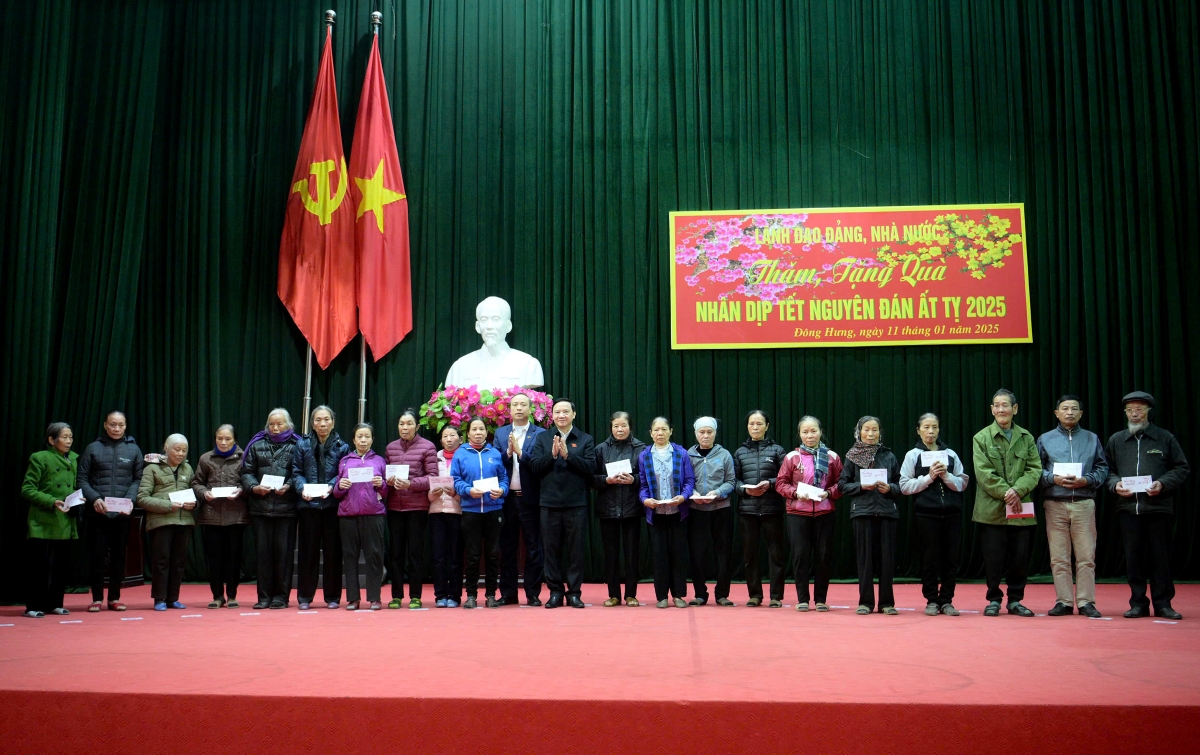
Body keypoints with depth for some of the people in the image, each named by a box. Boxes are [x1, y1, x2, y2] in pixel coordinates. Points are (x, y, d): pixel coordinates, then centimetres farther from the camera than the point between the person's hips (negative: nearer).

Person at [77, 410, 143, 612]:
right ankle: (97, 598, 13)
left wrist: (130, 499, -12)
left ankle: (114, 597, 15)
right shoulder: (93, 448, 5)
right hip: (96, 512, -1)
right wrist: (94, 499, -14)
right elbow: (82, 479, 2)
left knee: (119, 555, 6)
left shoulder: (133, 449, 8)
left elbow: (138, 479, 5)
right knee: (97, 555, 3)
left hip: (122, 513, 1)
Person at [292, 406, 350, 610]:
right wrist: (302, 488, -15)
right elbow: (296, 472, 3)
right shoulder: (302, 445, 6)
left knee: (332, 550, 4)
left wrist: (331, 487, -17)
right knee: (308, 550, 3)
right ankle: (305, 597, 11)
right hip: (308, 504, 0)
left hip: (333, 504, 0)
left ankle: (332, 597, 12)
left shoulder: (342, 447, 4)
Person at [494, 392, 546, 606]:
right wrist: (508, 451, -15)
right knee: (507, 547, 8)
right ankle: (508, 593, 16)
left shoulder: (540, 434, 0)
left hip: (530, 498, -3)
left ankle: (533, 594, 9)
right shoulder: (500, 433, 10)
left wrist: (519, 451, -20)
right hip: (507, 498, 3)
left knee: (533, 547, 3)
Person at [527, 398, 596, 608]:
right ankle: (555, 592, 14)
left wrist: (568, 455, -16)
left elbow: (590, 467, -7)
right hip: (550, 502, 1)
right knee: (551, 549, 5)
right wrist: (552, 454, -14)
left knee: (575, 549, 3)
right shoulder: (542, 438, 9)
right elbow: (534, 466, -1)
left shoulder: (585, 439, 6)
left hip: (576, 503, -1)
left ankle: (574, 592, 11)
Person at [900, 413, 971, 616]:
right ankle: (932, 600, 12)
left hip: (952, 513, 2)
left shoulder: (950, 454, 10)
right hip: (926, 514, -2)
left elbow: (963, 483, 7)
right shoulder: (912, 455, 4)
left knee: (951, 558, 2)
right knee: (930, 558, 1)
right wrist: (929, 477, -11)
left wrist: (946, 476, -10)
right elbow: (905, 486, -3)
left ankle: (946, 600, 13)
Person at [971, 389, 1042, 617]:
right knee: (993, 558, 1)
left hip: (1021, 510, 2)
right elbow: (983, 473, -6)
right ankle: (994, 600, 14)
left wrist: (1017, 490, -14)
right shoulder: (981, 438, 2)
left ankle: (1015, 600, 19)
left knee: (1020, 558, 6)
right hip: (992, 510, -2)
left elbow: (1035, 469, 2)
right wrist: (1005, 493, -16)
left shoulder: (1026, 438, 9)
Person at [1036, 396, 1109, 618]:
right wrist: (1053, 478, -11)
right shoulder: (1045, 439, 11)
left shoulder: (1092, 439, 13)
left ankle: (1086, 602, 4)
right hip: (1055, 504, 0)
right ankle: (1064, 602, 7)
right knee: (1059, 558, 1)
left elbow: (1103, 468, 8)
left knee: (1086, 556, -3)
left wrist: (1086, 480, -9)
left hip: (1084, 503, 0)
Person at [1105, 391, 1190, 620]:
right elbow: (1107, 470, 14)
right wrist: (1115, 484, -6)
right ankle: (1138, 603, 12)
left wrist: (1163, 484, -10)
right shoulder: (1116, 440, 12)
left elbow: (1182, 468, 6)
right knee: (1133, 557, 4)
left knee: (1160, 557, 2)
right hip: (1128, 508, 2)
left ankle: (1163, 604, 11)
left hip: (1159, 507, -2)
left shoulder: (1165, 438, 5)